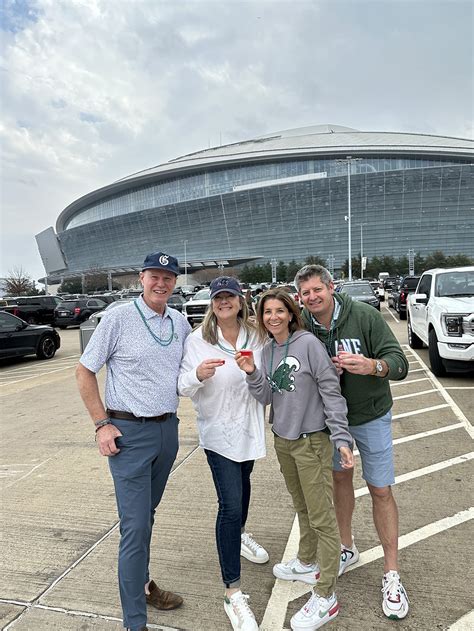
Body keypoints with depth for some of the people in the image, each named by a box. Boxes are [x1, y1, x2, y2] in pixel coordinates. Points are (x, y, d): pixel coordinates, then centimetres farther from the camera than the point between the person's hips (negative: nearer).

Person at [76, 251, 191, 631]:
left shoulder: (180, 322, 4)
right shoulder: (118, 318, -11)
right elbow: (84, 372, -6)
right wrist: (102, 424, -9)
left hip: (168, 429, 5)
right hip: (129, 432, -5)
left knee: (146, 514, 22)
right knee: (135, 526, -1)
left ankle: (142, 584, 44)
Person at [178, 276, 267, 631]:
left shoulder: (255, 336, -5)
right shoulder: (198, 340, -14)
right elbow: (184, 389, -15)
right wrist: (198, 375, -34)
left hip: (248, 426, 5)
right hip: (219, 431, -4)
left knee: (243, 482, 26)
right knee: (230, 503, -8)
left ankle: (239, 535, 55)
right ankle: (233, 594, 6)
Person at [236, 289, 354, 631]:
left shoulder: (308, 343, -14)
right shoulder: (268, 350, 5)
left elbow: (331, 391, -15)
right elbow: (267, 397, 2)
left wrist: (341, 436, -20)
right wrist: (252, 373, -15)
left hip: (312, 440, -6)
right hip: (282, 439, 7)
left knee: (322, 518, 3)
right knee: (302, 508, 24)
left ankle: (326, 597, 17)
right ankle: (307, 563, 44)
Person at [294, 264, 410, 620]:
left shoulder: (364, 316, -22)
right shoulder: (301, 327, -14)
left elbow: (400, 362, -24)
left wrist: (372, 365, -45)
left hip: (371, 416, -2)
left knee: (381, 491, 4)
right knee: (340, 478, 19)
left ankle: (392, 575, 22)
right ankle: (347, 548, 42)